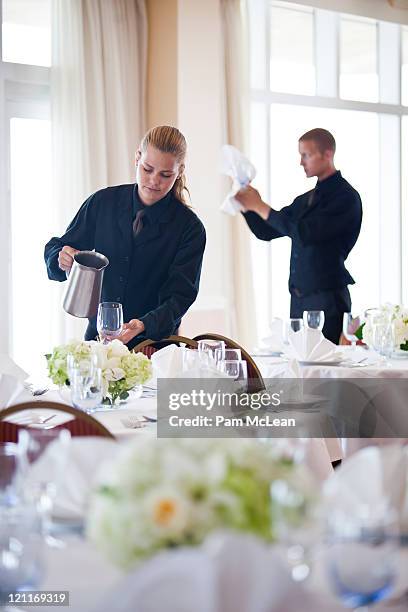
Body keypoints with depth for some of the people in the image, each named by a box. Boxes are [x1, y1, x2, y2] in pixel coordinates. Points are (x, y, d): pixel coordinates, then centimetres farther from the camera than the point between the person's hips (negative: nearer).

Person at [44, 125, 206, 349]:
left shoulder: (189, 228, -4)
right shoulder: (103, 202, 3)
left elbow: (179, 296, -9)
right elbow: (53, 250, 12)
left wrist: (144, 326, -27)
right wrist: (62, 258, -13)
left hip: (153, 345, -2)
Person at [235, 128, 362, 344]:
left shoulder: (345, 197, -8)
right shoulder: (305, 199, 19)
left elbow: (305, 233, -19)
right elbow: (266, 232, 20)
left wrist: (260, 206, -15)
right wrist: (248, 206, 2)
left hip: (327, 298, -8)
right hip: (299, 298, 8)